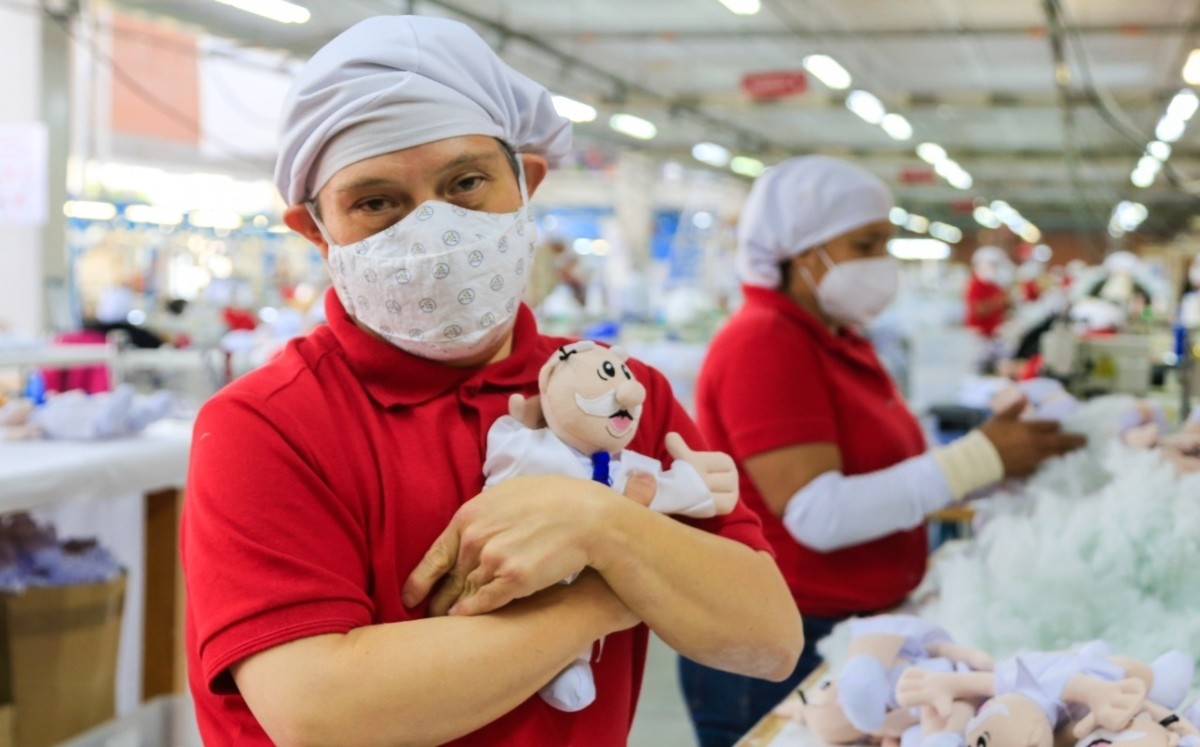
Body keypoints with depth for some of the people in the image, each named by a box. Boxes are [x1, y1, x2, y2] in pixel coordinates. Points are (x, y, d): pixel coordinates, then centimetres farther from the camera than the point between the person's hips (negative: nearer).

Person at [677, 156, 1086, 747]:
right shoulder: (763, 343, -16)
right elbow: (818, 515, -25)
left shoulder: (839, 340, 10)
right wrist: (982, 458, -21)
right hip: (779, 652, -8)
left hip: (855, 630, 8)